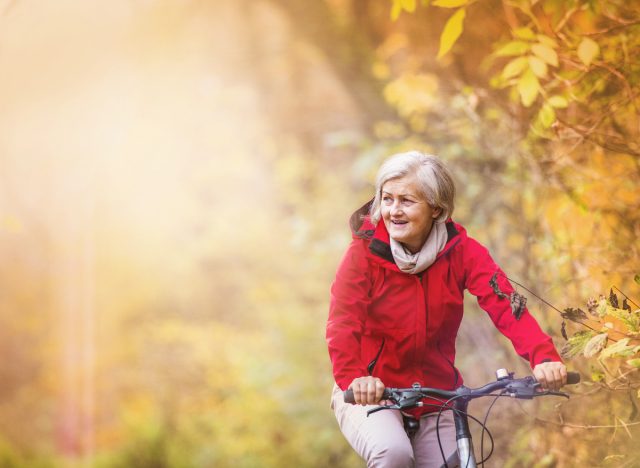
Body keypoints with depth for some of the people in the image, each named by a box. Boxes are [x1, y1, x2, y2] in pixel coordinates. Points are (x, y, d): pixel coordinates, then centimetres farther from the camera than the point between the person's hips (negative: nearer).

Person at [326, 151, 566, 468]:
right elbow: (343, 326, -26)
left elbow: (505, 305, -21)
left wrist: (543, 356, -40)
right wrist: (354, 379, -47)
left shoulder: (461, 251, -8)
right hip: (370, 395, -3)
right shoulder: (365, 252, -14)